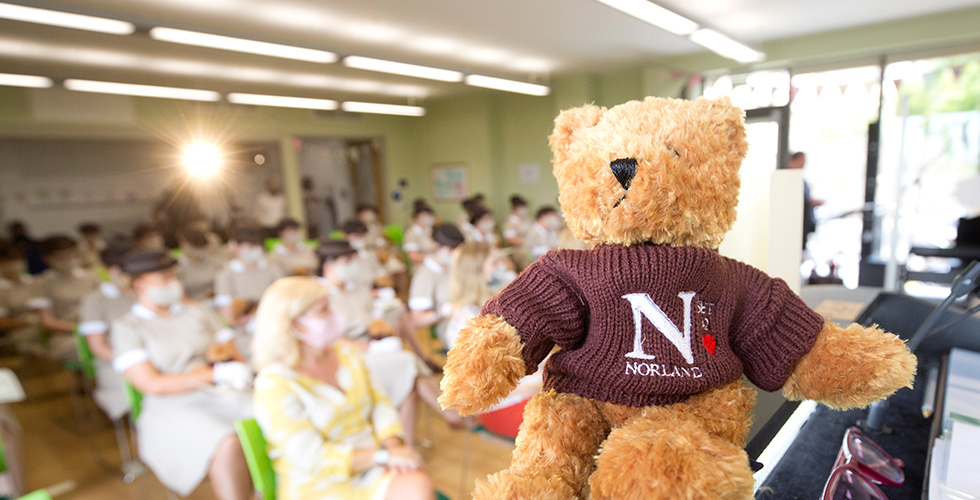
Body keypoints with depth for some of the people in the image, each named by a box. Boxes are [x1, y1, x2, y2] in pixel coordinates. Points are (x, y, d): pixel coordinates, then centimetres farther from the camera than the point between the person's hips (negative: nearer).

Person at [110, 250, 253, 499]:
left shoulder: (199, 312, 18)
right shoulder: (126, 327, 5)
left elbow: (235, 359, 16)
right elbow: (153, 384, -6)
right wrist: (216, 374, -14)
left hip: (221, 396, 4)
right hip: (172, 409, -4)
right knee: (228, 446, -36)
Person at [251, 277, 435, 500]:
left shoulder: (344, 351, 6)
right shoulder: (273, 384, -13)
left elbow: (379, 402, 7)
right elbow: (311, 458, -17)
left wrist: (392, 444, -12)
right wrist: (385, 455, -19)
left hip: (371, 464, 6)